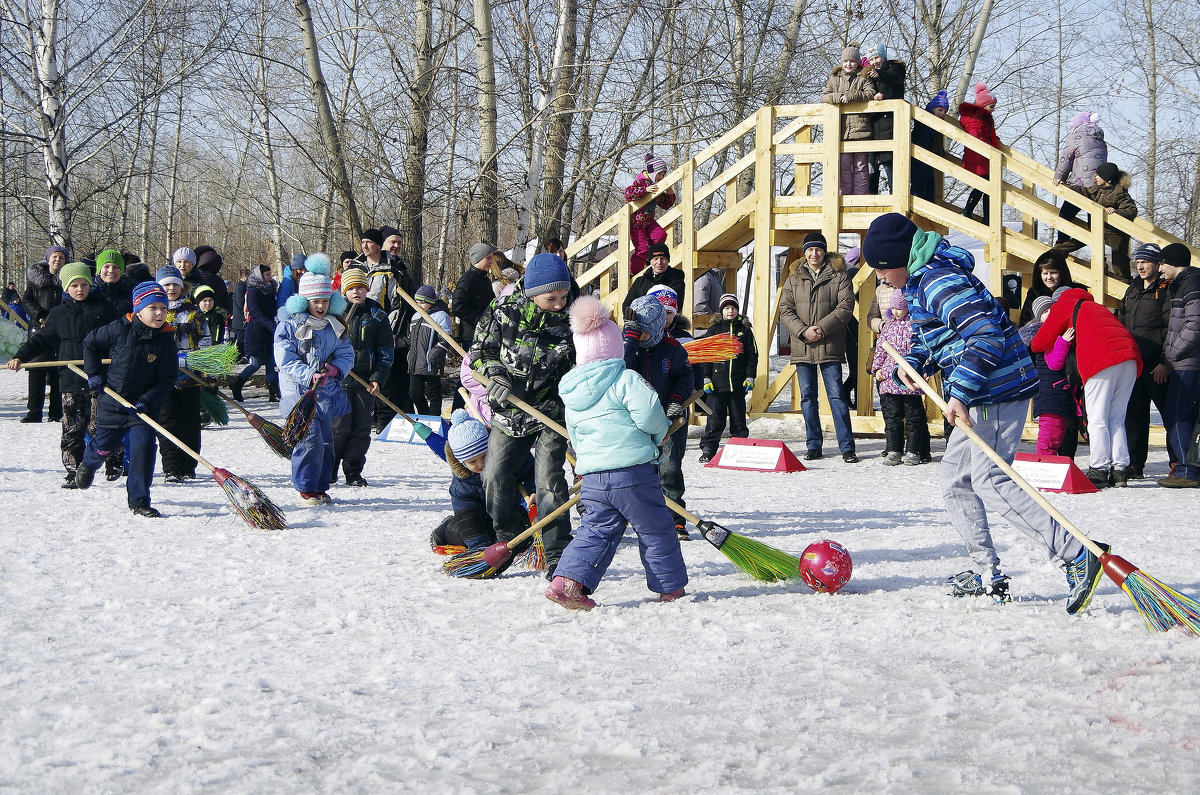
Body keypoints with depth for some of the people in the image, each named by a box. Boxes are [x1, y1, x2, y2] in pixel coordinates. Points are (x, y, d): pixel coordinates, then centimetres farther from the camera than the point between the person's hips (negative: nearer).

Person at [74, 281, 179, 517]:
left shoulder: (165, 342, -9)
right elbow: (90, 343, 6)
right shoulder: (119, 329, -11)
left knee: (143, 447, -15)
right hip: (112, 401, 0)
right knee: (104, 447, 14)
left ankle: (138, 500, -4)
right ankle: (88, 463, 52)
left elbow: (167, 380, -7)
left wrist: (146, 402, -18)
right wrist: (93, 373, -1)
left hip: (143, 407, 0)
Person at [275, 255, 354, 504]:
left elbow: (346, 354, 10)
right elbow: (286, 361, -11)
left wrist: (337, 369, -12)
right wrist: (309, 376, -25)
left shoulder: (335, 327, 11)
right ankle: (306, 487, -1)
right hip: (299, 392, -5)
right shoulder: (289, 326, -5)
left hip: (328, 394, 5)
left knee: (326, 441, 9)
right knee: (310, 438, -15)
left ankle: (320, 486, 23)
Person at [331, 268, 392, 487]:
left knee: (361, 428, 2)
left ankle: (353, 473, 11)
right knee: (339, 426, -7)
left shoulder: (377, 315, 7)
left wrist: (378, 378, -1)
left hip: (366, 382, 2)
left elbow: (386, 351, 9)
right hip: (338, 380, -2)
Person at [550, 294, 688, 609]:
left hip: (591, 475, 5)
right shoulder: (626, 379, -8)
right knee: (656, 530, 9)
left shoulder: (571, 393, 12)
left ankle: (567, 581, -5)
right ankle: (671, 587, 17)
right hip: (634, 471, -5)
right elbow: (649, 413, -18)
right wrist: (661, 432, 3)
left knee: (596, 531, 11)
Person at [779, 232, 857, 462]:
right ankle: (813, 446, 14)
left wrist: (822, 328, -15)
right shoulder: (794, 279, 11)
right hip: (802, 347, 3)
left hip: (830, 347, -3)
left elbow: (845, 307, -6)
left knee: (837, 396, -6)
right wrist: (803, 331, -10)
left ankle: (847, 448, -4)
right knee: (808, 398, 7)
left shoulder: (838, 277, 2)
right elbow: (785, 310, 5)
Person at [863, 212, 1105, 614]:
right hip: (979, 396, 11)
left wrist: (959, 392, -30)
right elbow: (927, 339, 27)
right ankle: (989, 575, 18)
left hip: (998, 389, -11)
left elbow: (986, 335, -27)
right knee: (955, 479, 15)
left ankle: (1078, 555, -21)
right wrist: (911, 365, 4)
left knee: (990, 480, -16)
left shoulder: (939, 281, -18)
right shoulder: (919, 283, 16)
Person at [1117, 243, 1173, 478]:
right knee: (1134, 415, 7)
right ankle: (1135, 465, 12)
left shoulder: (1166, 290, -4)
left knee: (1170, 414, -4)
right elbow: (1121, 324, 25)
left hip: (1157, 365, -7)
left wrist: (1165, 363, -17)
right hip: (1133, 362, 7)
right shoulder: (1132, 291, 19)